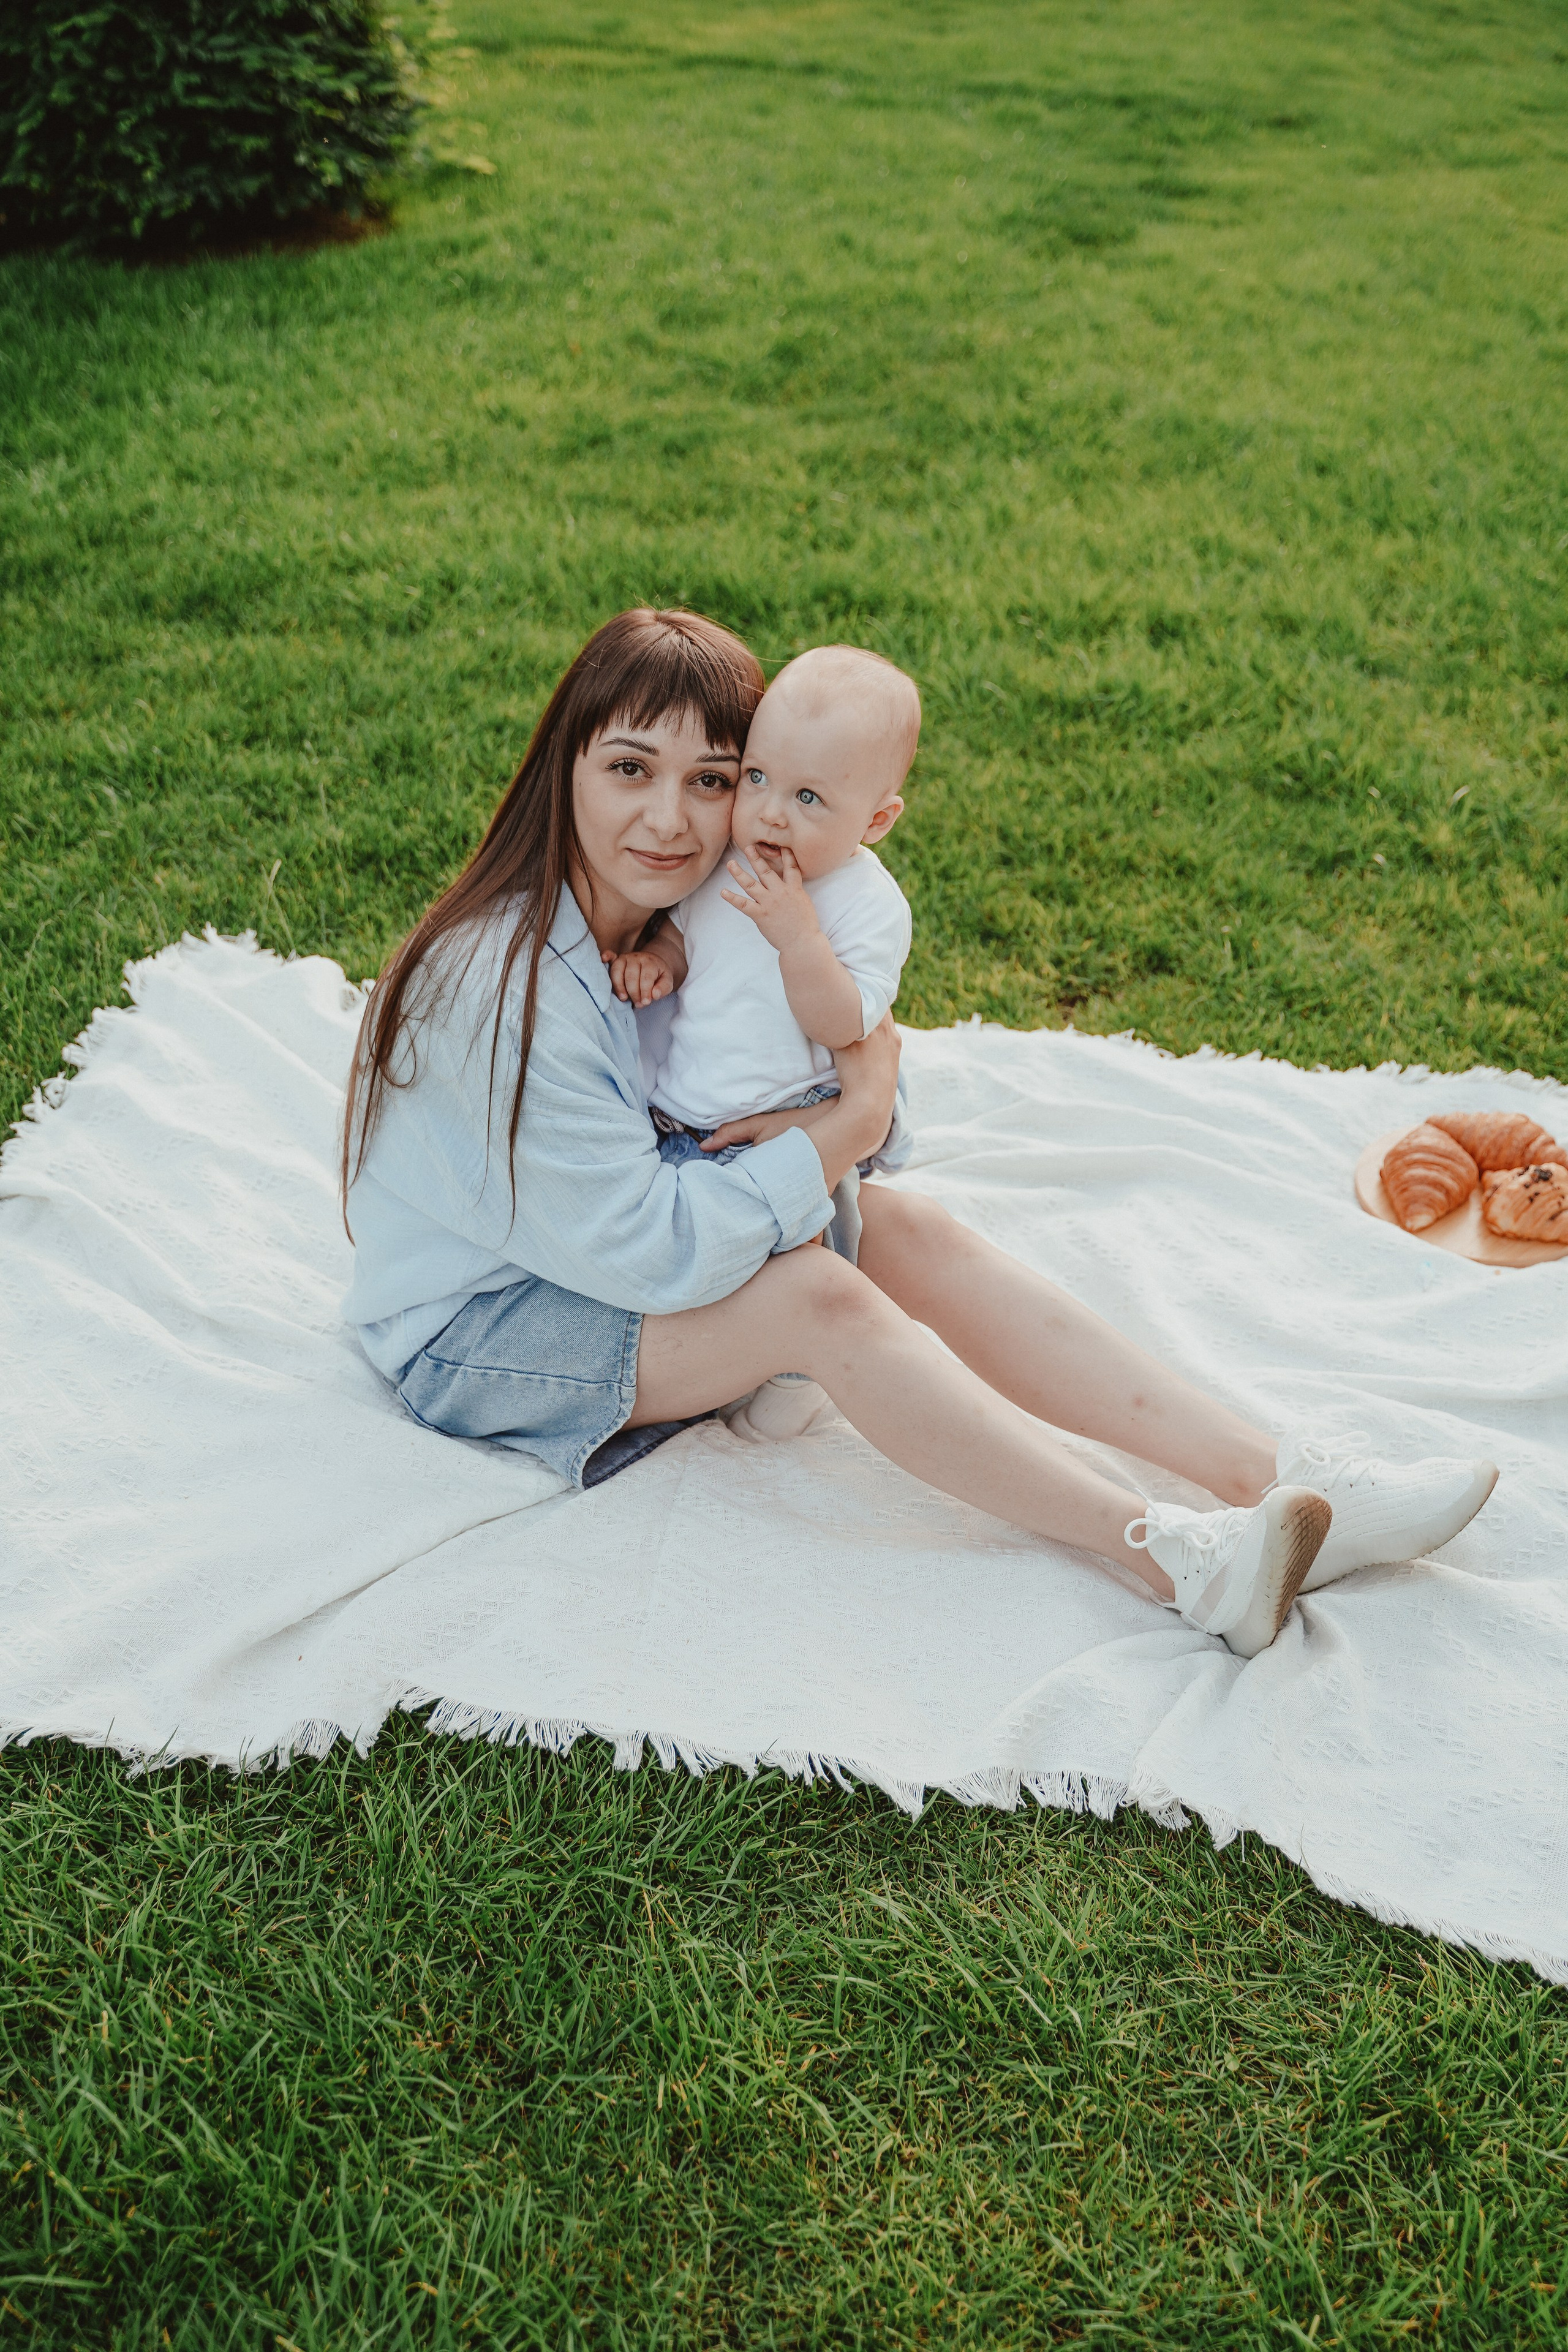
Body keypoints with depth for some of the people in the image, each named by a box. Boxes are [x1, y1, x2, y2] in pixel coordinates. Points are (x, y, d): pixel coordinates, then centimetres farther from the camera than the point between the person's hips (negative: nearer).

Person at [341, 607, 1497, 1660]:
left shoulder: (688, 912, -3)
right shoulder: (507, 985, -29)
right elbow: (640, 1245, -30)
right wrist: (847, 1126, -24)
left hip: (608, 1256, 7)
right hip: (471, 1331, -7)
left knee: (912, 1232, -15)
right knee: (821, 1295, -29)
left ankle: (1275, 1479, -21)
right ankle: (1180, 1565, -32)